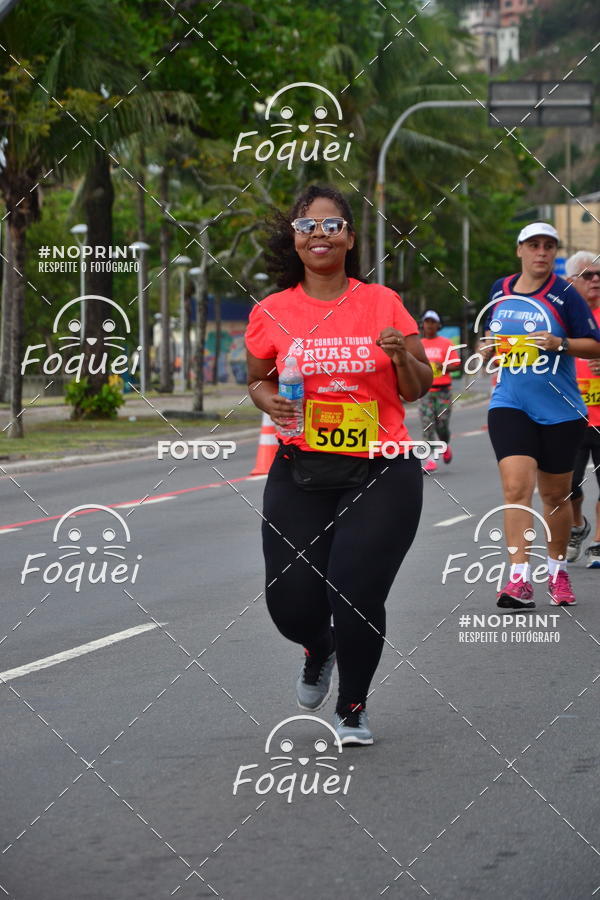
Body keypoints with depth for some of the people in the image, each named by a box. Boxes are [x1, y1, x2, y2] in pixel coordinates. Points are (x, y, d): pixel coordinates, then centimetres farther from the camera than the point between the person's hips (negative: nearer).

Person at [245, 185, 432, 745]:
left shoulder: (382, 304, 1)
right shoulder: (271, 313, 3)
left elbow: (417, 390, 7)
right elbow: (256, 380, 18)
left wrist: (403, 356, -14)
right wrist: (270, 402, -5)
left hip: (381, 474, -1)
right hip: (300, 473, 1)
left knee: (356, 595, -11)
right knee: (292, 602, -4)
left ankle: (353, 707, 18)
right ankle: (318, 651, 36)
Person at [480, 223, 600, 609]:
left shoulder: (564, 294, -5)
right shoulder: (500, 290, 8)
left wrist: (560, 343, -20)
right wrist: (490, 347, 3)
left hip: (560, 411, -2)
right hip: (510, 406, 2)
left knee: (555, 495, 10)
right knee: (517, 487, -15)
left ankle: (558, 571, 30)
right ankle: (520, 579, -19)